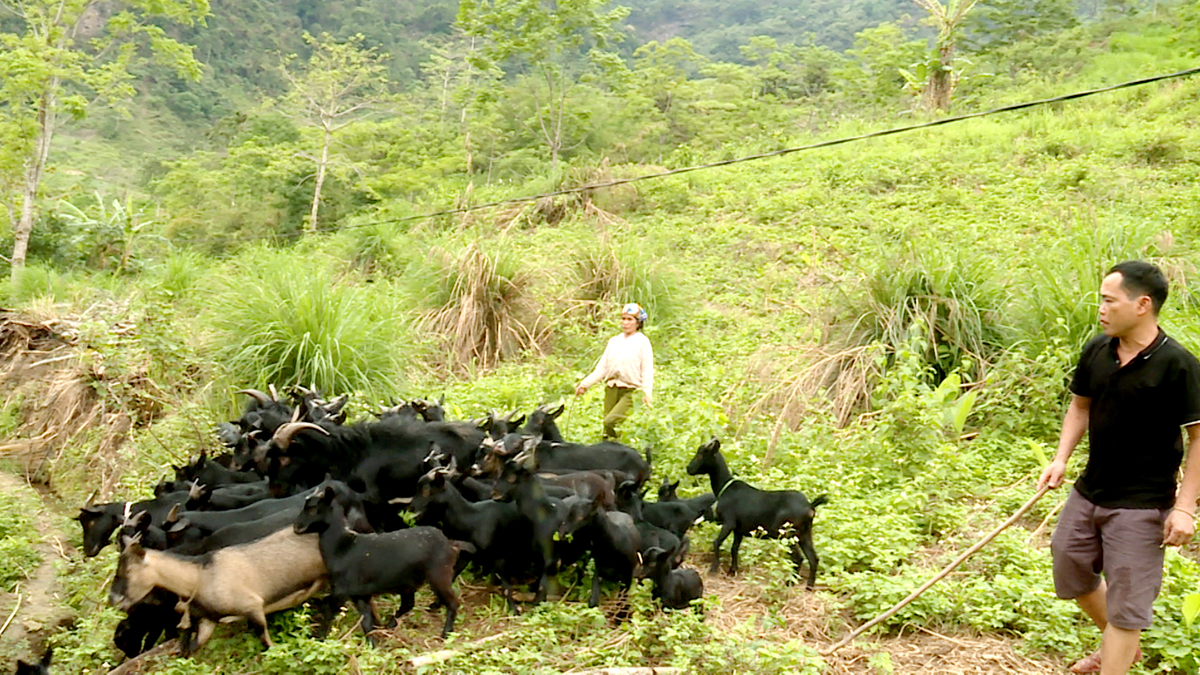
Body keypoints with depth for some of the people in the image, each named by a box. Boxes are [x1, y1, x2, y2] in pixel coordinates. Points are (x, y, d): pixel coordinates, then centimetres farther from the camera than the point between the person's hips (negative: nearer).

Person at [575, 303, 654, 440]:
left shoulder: (643, 342, 2)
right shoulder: (614, 341, 17)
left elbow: (647, 371, -4)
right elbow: (602, 368, 17)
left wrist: (646, 392, -20)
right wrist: (585, 384, 9)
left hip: (630, 391, -5)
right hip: (611, 389, 5)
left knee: (610, 421, -23)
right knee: (607, 428, 1)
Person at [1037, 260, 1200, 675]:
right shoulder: (1096, 351, -1)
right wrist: (1061, 459, 2)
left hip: (1142, 505, -7)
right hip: (1090, 491, 7)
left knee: (1125, 601, 1)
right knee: (1071, 572, 21)